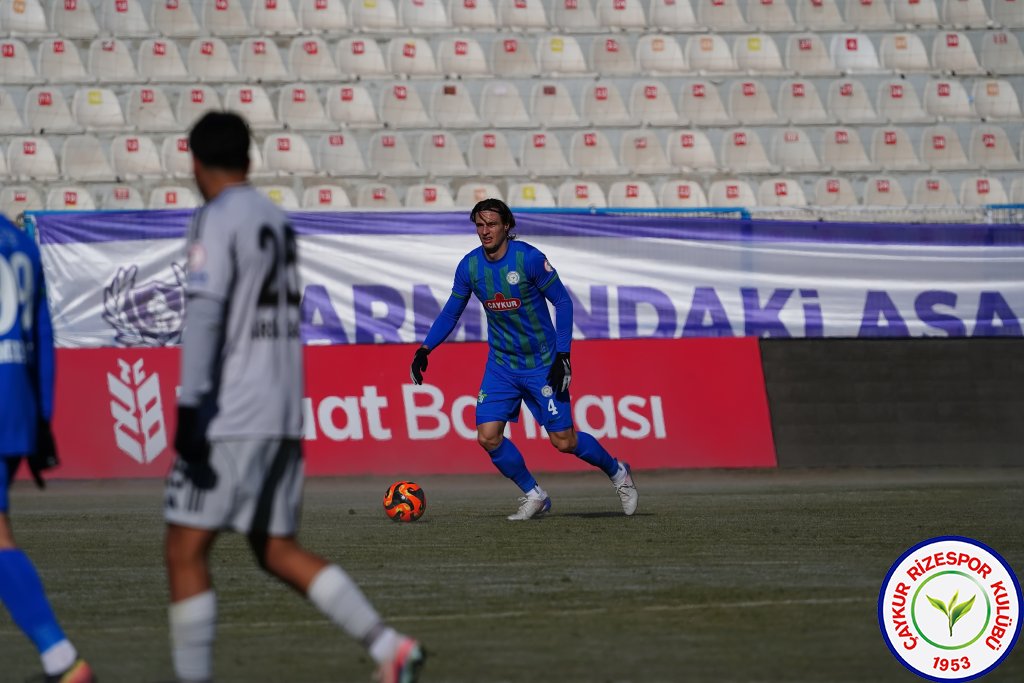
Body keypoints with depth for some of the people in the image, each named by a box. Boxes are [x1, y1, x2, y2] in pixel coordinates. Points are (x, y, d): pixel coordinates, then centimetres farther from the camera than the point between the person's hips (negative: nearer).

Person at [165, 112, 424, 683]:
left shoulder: (218, 220, -9)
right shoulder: (277, 220, 16)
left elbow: (205, 312, -20)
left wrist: (190, 407, -26)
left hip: (230, 418, -8)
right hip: (283, 416, 8)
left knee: (185, 550, -2)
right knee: (277, 550, 11)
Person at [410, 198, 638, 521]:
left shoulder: (529, 258, -17)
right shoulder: (469, 266, -4)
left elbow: (563, 301, -10)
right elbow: (451, 313, 8)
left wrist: (562, 355, -16)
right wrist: (425, 349, -3)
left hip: (542, 363, -4)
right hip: (501, 365, 4)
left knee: (563, 441, -3)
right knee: (488, 436, -10)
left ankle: (617, 472, 25)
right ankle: (533, 496, 10)